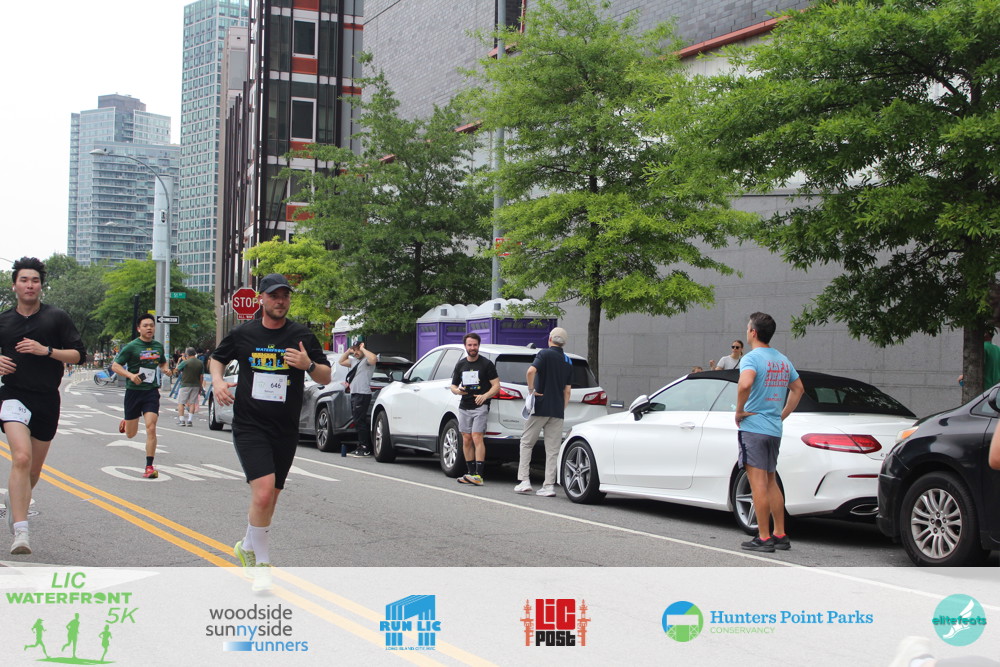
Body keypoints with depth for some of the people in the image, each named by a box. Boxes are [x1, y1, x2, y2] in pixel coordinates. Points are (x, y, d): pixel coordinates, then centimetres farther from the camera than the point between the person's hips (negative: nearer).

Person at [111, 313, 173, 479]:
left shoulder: (158, 346, 9)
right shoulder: (131, 346, -6)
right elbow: (115, 366, -5)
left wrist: (165, 369, 4)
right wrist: (130, 375, -20)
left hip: (152, 391, 2)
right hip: (133, 391, -2)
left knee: (151, 428, -15)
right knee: (130, 435, 9)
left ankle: (149, 466, -10)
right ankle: (125, 422, 48)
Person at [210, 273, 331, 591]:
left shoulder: (302, 336, 2)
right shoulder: (243, 334, 2)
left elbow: (326, 378, 4)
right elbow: (216, 358, 19)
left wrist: (308, 365, -17)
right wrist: (217, 381, -1)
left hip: (286, 431, 3)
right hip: (249, 426, -2)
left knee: (268, 498, 13)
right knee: (263, 492, -20)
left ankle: (248, 547, 39)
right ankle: (262, 564, -6)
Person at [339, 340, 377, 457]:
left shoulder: (367, 360, -5)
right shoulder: (354, 361, 23)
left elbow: (374, 358, -29)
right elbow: (341, 362, 35)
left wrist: (363, 349, -15)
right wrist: (348, 351, 20)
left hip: (363, 394, -10)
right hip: (354, 394, 10)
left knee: (360, 421, -13)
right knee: (358, 421, 11)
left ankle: (365, 449, -13)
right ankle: (360, 448, 15)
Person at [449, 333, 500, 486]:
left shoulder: (486, 364, -1)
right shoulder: (460, 365, 14)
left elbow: (496, 386, -2)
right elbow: (453, 385, 20)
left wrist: (484, 396, -20)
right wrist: (457, 390, -5)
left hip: (480, 406, -6)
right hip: (464, 407, 6)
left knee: (477, 438, -15)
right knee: (466, 440, 4)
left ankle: (478, 475, -19)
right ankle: (471, 474, 10)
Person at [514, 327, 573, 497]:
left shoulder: (545, 354, -6)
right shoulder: (568, 361, 12)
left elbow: (531, 371, -25)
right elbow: (567, 390, 12)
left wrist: (531, 389, -12)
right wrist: (562, 410, 16)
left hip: (540, 407, -5)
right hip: (557, 411, 5)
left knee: (526, 443, 7)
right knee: (552, 449, 5)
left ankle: (524, 480, 1)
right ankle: (549, 486, 1)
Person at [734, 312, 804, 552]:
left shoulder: (752, 357, -11)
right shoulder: (783, 360, 14)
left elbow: (745, 383, -31)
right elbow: (798, 388, 24)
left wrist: (739, 411, -17)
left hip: (753, 427, -8)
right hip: (775, 429, 8)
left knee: (758, 483, -5)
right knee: (771, 482, 16)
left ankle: (764, 538, -4)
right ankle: (780, 535, 18)